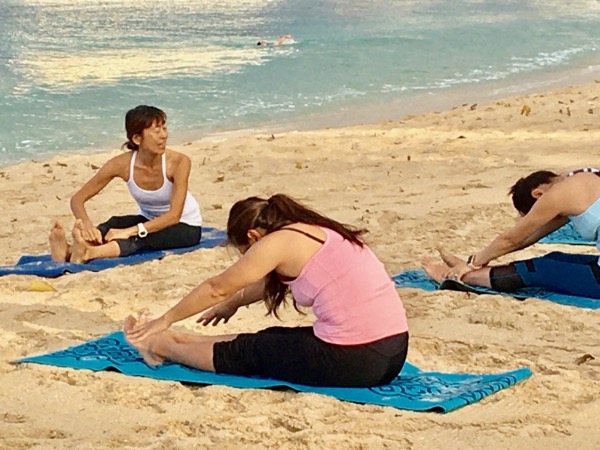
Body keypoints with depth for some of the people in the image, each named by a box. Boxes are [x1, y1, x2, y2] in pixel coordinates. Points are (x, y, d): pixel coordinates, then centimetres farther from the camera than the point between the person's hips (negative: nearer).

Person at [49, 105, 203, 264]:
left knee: (143, 237, -34)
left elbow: (174, 215, -32)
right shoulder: (123, 164, -19)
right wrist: (87, 224, -41)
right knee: (115, 224, -26)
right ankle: (69, 251, -52)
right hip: (149, 220, 4)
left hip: (186, 227, -4)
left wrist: (131, 231, -43)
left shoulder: (178, 162, -27)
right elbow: (78, 199, -18)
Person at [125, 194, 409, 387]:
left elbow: (216, 288, 6)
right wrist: (233, 303, 51)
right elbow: (269, 283, 37)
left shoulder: (278, 241, -6)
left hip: (353, 362, -8)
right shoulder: (315, 231, 17)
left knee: (251, 352, 14)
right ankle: (180, 341, 39)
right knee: (268, 340, 24)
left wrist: (166, 321, 19)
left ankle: (158, 346, 32)